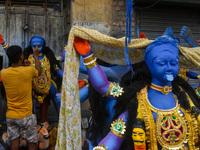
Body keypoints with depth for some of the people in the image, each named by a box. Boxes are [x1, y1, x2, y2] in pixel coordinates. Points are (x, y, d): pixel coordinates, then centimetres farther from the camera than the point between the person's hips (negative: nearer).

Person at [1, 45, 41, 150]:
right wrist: (36, 56, 22)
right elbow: (38, 72, 10)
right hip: (26, 115, -3)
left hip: (10, 116, 3)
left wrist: (22, 65, 25)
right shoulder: (28, 71, -14)